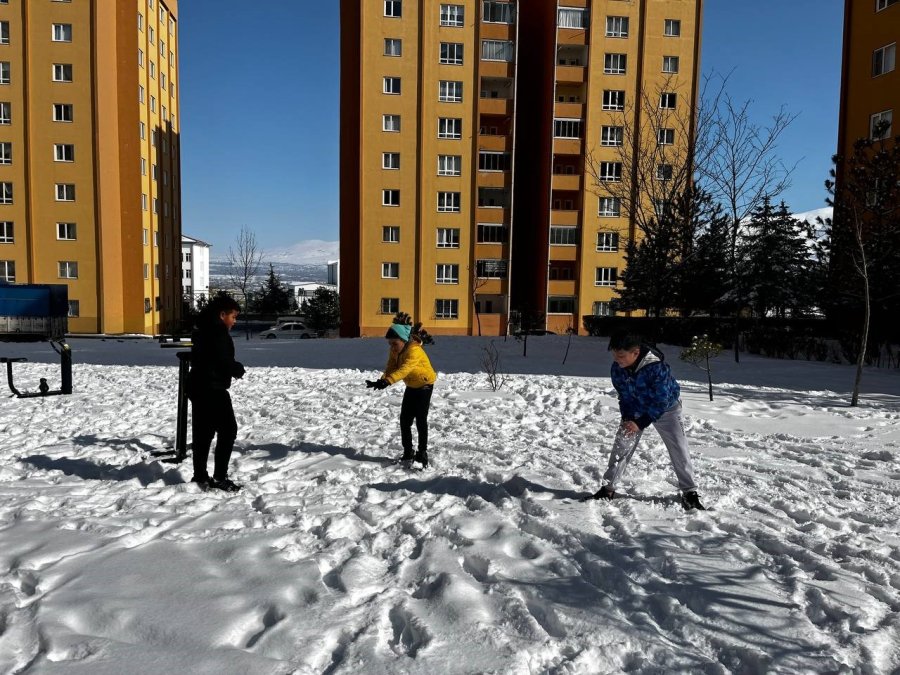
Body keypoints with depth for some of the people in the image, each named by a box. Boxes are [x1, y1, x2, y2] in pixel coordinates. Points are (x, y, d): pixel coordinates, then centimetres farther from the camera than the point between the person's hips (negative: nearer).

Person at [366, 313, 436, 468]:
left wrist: (387, 381, -58)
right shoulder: (394, 350, -7)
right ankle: (407, 453, 18)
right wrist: (382, 380, -36)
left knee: (420, 420, -7)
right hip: (411, 386, 8)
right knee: (405, 420, 6)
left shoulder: (414, 351, -33)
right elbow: (391, 367, -15)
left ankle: (422, 454, 4)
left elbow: (403, 370, -46)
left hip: (425, 385, -8)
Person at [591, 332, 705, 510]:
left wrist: (640, 423, -30)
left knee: (679, 448, -9)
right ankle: (608, 487, 8)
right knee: (621, 444, -1)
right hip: (636, 409, 4)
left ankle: (689, 492, 5)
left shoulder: (657, 367, -37)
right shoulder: (617, 369, -21)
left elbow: (661, 402, -30)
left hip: (666, 408, -4)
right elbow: (624, 396, -6)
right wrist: (627, 419, -17)